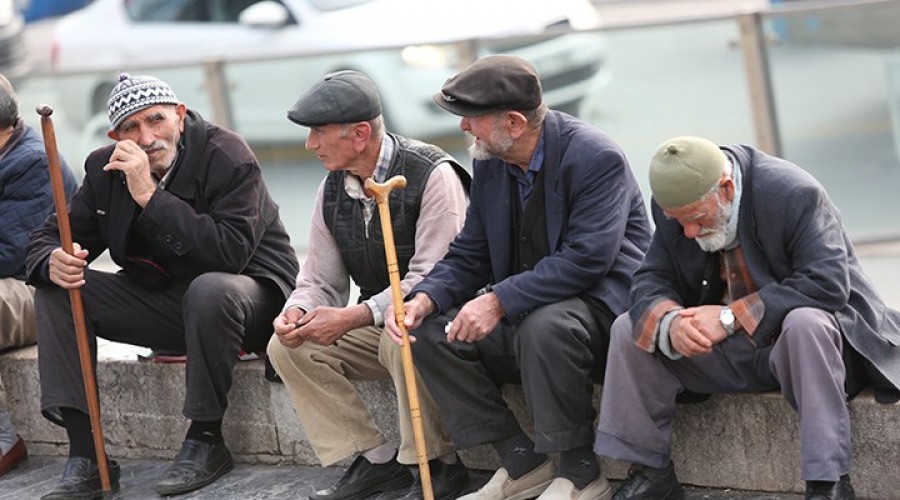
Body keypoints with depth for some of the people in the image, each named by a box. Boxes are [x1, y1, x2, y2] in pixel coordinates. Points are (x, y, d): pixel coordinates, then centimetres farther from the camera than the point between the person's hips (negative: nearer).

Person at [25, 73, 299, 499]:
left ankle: (206, 440, -20)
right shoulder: (105, 169, -1)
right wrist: (52, 261, -23)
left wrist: (151, 197, -34)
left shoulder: (227, 157, -19)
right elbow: (47, 239, 4)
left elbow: (232, 251, -32)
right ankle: (84, 457, -17)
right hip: (160, 299, 6)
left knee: (210, 290, -40)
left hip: (252, 293, -6)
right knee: (55, 289, -10)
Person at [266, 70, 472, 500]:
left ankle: (439, 463, -18)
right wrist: (297, 312, -17)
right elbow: (320, 281, 8)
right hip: (375, 326, 7)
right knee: (287, 347, -11)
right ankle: (375, 461, -6)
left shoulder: (432, 175, -19)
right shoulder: (333, 189, 4)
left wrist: (353, 318, -32)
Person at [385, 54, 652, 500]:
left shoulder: (596, 158, -18)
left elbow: (586, 259, -27)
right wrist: (426, 297, -13)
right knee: (431, 331, -10)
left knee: (545, 326, -38)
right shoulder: (489, 163, 5)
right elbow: (468, 256, 8)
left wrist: (500, 301, -31)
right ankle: (521, 463, -4)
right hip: (523, 313, 8)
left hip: (604, 304, -8)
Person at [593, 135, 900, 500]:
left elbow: (828, 284, -30)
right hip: (728, 349, 6)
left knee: (805, 324, -39)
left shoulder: (794, 195, -24)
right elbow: (652, 281, -4)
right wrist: (669, 321, -29)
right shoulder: (676, 204, -6)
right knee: (629, 329, -7)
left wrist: (732, 316, -32)